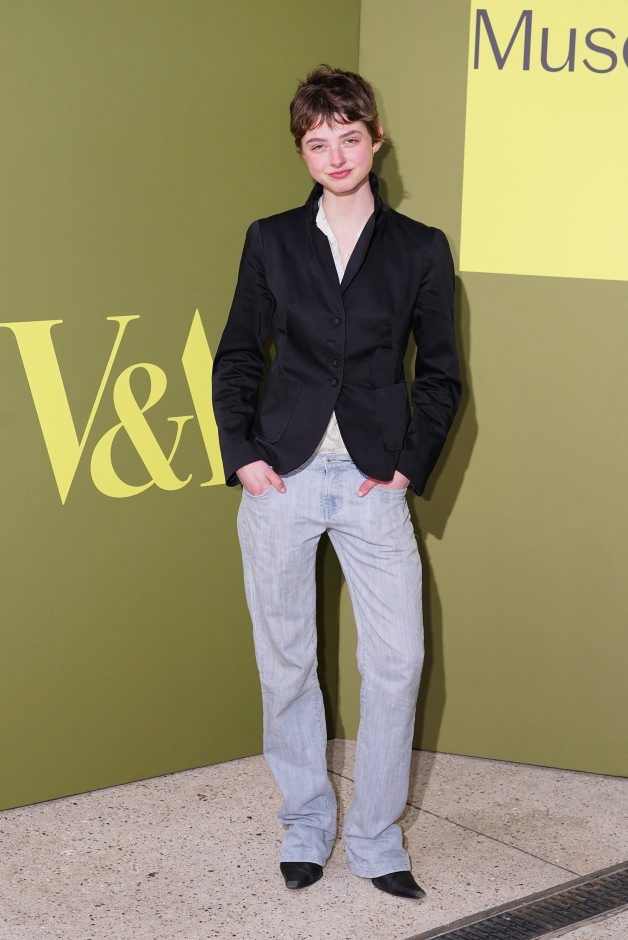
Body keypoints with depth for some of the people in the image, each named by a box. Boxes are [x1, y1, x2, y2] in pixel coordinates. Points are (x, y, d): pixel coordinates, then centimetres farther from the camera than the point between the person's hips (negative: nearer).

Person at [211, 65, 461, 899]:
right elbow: (237, 356, 8)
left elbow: (441, 374, 7)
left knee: (398, 662, -2)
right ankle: (305, 825, 25)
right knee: (285, 661, 8)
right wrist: (242, 454, -3)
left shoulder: (420, 249, 5)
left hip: (373, 483, 0)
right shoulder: (271, 240, 6)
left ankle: (376, 840, 15)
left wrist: (409, 466, -3)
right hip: (281, 477, 1)